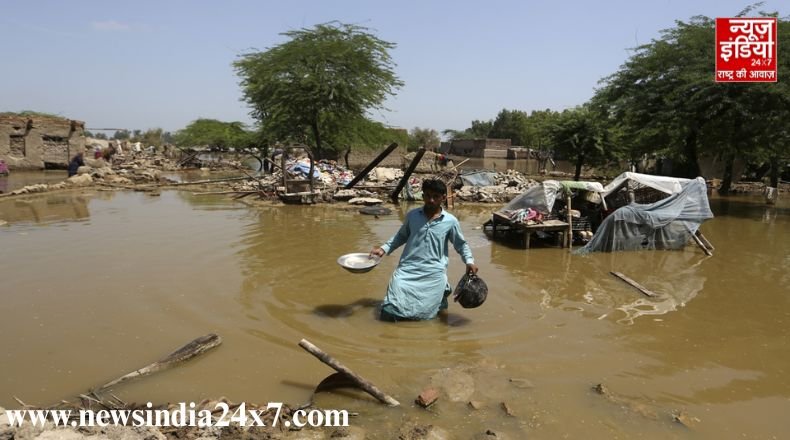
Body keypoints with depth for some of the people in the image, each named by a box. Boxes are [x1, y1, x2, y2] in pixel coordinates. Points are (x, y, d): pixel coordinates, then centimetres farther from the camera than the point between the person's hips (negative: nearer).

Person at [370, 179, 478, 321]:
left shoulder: (451, 221, 0)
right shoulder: (412, 215, 4)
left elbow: (461, 244, 11)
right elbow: (401, 236, 18)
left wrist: (469, 261, -4)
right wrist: (384, 248, 7)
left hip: (434, 273, -1)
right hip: (408, 268, 1)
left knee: (423, 312, -6)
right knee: (391, 310, -13)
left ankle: (441, 293, 23)